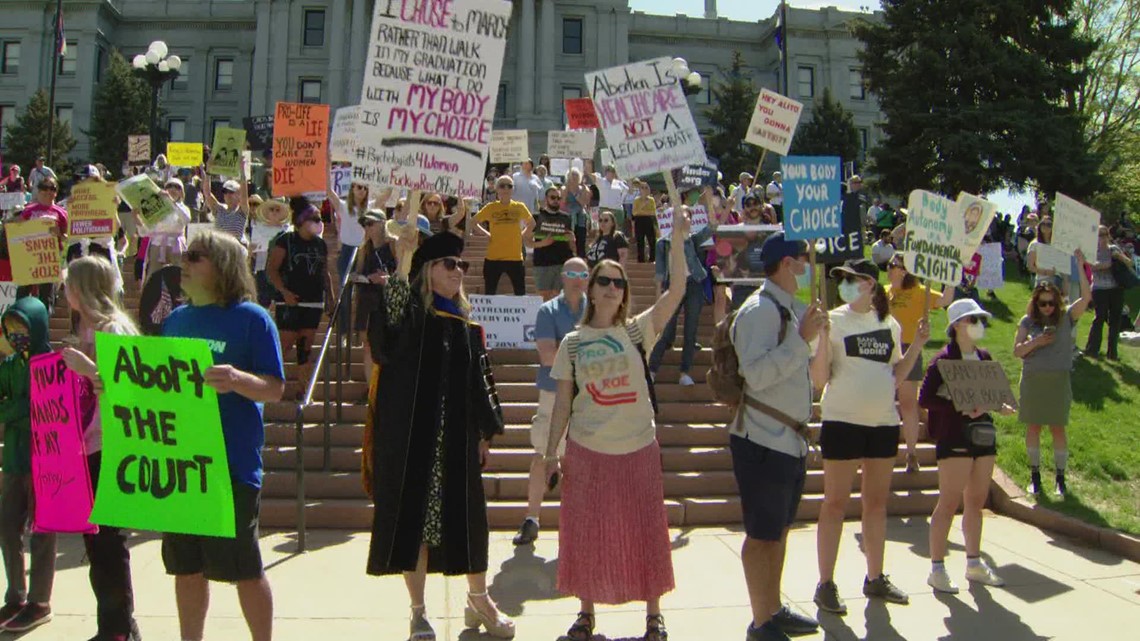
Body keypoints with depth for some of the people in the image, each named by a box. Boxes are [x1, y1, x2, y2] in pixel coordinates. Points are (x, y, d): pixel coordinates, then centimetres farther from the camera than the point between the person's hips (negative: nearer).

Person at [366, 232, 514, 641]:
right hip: (410, 435, -4)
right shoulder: (406, 315, -5)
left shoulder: (467, 324, 9)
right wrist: (401, 258, -34)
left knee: (466, 516, 11)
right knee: (414, 515, 3)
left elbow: (480, 380, 14)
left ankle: (479, 601, 29)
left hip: (457, 437, 4)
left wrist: (486, 431, 10)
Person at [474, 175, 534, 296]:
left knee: (521, 294, 3)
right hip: (493, 258, -1)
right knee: (489, 294, 6)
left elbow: (531, 223, 19)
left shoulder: (519, 207, 3)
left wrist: (523, 235, 6)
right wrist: (487, 234, 2)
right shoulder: (490, 208, 0)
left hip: (515, 257, 1)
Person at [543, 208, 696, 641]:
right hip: (587, 451, 1)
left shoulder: (637, 331, -1)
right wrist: (552, 452, 2)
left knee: (645, 532, 6)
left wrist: (677, 238, -21)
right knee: (586, 533, 8)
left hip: (638, 448, 0)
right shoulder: (572, 343, 2)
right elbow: (562, 403, 4)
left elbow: (677, 290, -13)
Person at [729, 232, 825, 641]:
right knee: (762, 534, 0)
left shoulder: (791, 309, 14)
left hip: (790, 439, 10)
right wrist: (802, 339, -25)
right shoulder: (760, 310, -17)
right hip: (763, 441, -10)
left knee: (779, 530, 18)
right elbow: (756, 373, -29)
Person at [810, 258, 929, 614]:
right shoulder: (833, 321, -6)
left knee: (877, 502, 14)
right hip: (843, 421, -5)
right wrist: (822, 339, -23)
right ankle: (826, 584, 7)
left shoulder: (889, 324, 8)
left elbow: (896, 377, 12)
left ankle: (875, 578, 26)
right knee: (835, 503, 0)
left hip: (884, 423, 5)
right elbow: (819, 380, -11)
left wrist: (917, 344, 3)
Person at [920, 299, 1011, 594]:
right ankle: (937, 568, 2)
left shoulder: (984, 358, 13)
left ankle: (974, 563, 25)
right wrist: (961, 409, -21)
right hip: (954, 436, -7)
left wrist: (999, 406, -1)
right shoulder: (944, 359, -10)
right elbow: (925, 398, -16)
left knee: (976, 502, 13)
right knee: (950, 502, -5)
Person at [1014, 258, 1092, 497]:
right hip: (1032, 379, 1)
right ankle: (1034, 473, 19)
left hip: (1059, 380, -1)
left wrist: (1081, 267, -19)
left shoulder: (1066, 317, -1)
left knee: (1058, 428, 4)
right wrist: (1036, 342, -17)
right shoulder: (1028, 321, 1)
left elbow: (1086, 297, -16)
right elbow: (1017, 351, -1)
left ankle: (1060, 477, 15)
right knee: (1033, 426, 8)